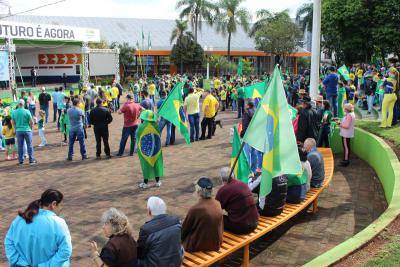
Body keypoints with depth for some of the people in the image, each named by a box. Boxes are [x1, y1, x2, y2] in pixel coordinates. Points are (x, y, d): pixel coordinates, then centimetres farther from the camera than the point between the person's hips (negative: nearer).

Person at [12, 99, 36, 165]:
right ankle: (31, 160, 7)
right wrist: (31, 128, 8)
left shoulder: (14, 112, 0)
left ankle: (21, 160, 15)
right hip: (27, 130, -3)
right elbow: (31, 122, -8)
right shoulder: (27, 112, -9)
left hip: (18, 131, 3)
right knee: (29, 145, 5)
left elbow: (13, 123, 7)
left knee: (20, 146, 10)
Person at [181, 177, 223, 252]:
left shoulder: (195, 209, -25)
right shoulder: (218, 204, -8)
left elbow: (184, 229, -9)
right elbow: (221, 227, 6)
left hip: (199, 245, -6)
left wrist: (180, 237, 10)